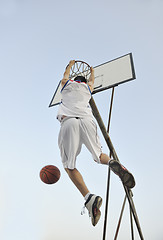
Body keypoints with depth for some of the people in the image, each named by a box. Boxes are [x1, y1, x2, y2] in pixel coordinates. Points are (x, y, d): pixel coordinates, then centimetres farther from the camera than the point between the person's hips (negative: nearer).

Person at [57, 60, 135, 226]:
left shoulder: (67, 84, 30)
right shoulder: (87, 88, 33)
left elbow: (66, 74, 54)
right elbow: (91, 80, 57)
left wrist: (71, 64, 74)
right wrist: (92, 71, 78)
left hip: (68, 121, -1)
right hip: (87, 120, 2)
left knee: (69, 166, -3)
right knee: (98, 156, 15)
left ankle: (89, 197, -25)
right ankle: (112, 163, -20)